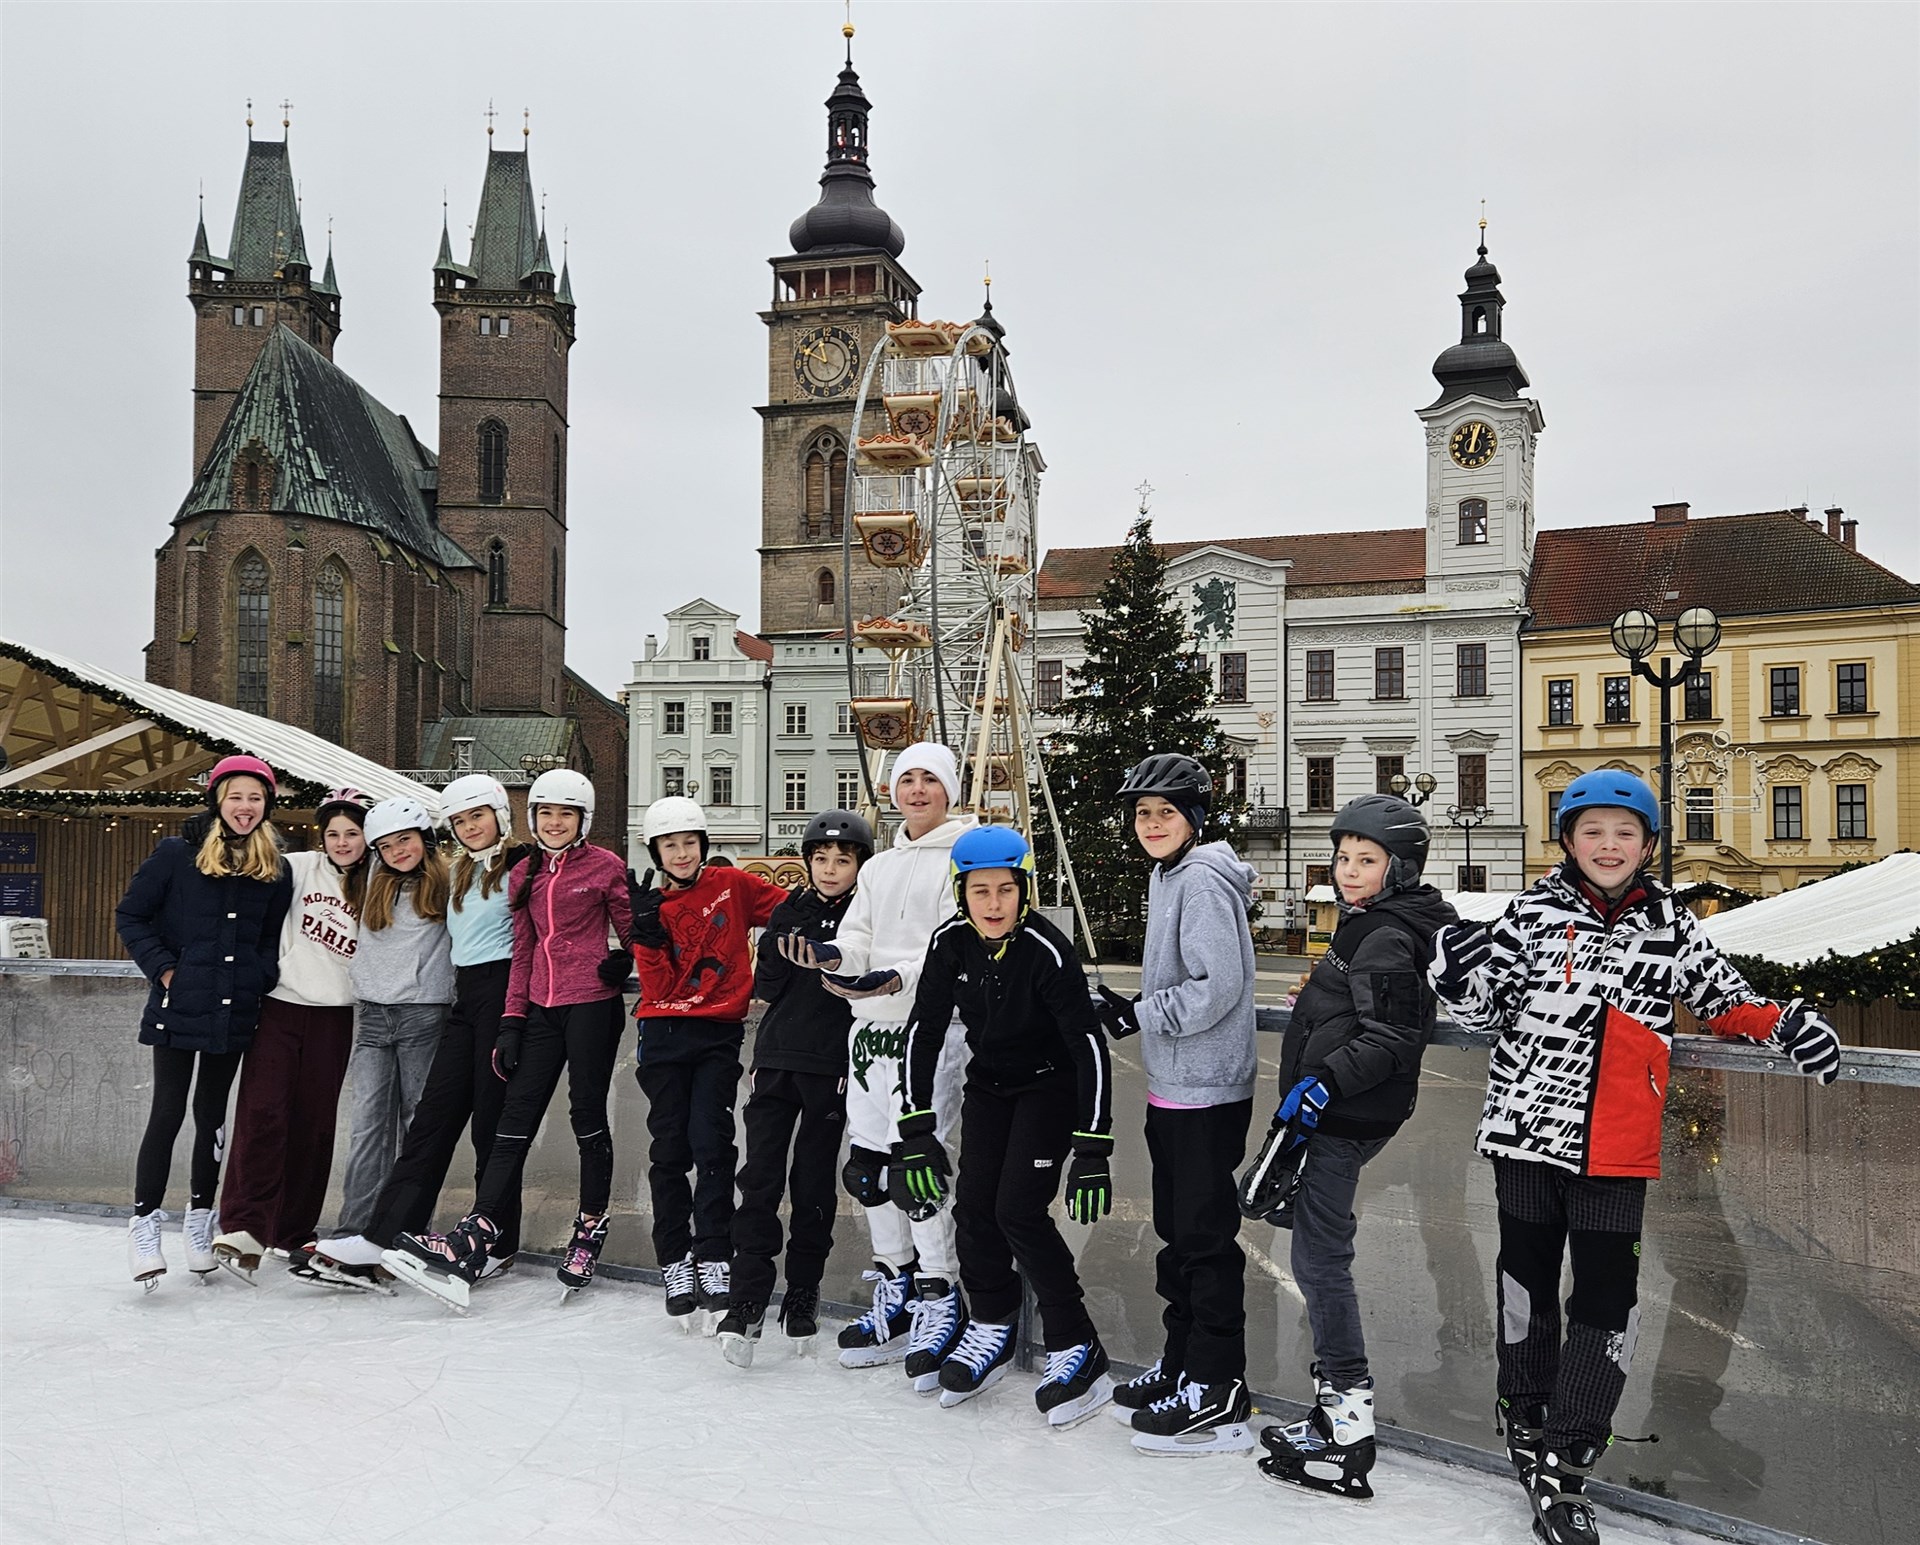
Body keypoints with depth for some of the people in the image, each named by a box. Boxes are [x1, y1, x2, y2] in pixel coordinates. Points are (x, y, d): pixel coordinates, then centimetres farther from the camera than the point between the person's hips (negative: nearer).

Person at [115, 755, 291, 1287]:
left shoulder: (275, 871, 6)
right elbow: (130, 915, 1)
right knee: (168, 1113, -4)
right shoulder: (176, 854, -4)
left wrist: (261, 979, -1)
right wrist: (163, 968, -8)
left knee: (211, 1114, 12)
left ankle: (200, 1221, 23)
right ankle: (144, 1223, 5)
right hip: (178, 1008, -3)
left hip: (235, 1013, 3)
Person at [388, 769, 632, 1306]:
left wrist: (621, 966, -15)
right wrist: (511, 1023, 8)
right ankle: (474, 1241, -7)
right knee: (513, 1121, -1)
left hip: (591, 1006, -5)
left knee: (588, 1118, 2)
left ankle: (590, 1230, 17)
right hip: (541, 1010, 5)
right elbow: (522, 952, 13)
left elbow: (633, 934, 4)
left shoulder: (605, 867, -3)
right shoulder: (525, 874, 13)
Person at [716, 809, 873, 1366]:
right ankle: (746, 1301, -2)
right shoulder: (788, 912, 10)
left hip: (832, 1068, -2)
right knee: (760, 1177, -5)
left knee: (814, 1184, 5)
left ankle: (803, 1295, 18)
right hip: (777, 1058, 2)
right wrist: (786, 953, -7)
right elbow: (765, 987, 7)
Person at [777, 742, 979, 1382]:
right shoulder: (878, 868, 20)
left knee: (915, 1166, -12)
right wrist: (828, 954, -11)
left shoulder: (963, 857, -4)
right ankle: (896, 1296, 23)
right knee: (866, 1166, 9)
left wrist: (896, 978, -28)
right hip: (870, 1026, 8)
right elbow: (858, 941, 12)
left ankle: (940, 1300, 4)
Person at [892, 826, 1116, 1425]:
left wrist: (1093, 1150, -30)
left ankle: (1077, 1349, 0)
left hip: (1051, 1084, -5)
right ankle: (992, 1328, 23)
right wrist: (917, 1130, -10)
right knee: (973, 1205, 0)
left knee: (1019, 1211, -14)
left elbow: (1090, 1048, -28)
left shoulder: (1047, 950, -29)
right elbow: (923, 1033, -7)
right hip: (990, 1082, 5)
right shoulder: (951, 944, -15)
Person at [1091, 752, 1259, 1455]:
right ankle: (1181, 1364, 29)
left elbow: (1218, 987, -23)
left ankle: (1219, 1394, 6)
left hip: (1207, 1091, -10)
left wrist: (1139, 1014, -19)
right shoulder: (1167, 876, 15)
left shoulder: (1204, 880, -16)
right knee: (1176, 1229, 17)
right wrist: (1131, 1010, 12)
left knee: (1205, 1234, -3)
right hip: (1171, 1087, 10)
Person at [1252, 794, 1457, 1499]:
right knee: (1319, 1251, 15)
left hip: (1345, 1119, -10)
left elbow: (1389, 1040, -23)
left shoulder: (1386, 939, -16)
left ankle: (1348, 1432, -1)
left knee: (1320, 1258, -6)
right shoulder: (1367, 926, 16)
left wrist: (1325, 1081, -30)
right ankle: (1337, 1405, 23)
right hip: (1336, 1116, 10)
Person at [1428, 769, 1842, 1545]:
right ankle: (1525, 1414, 38)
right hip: (1527, 1127, 0)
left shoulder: (1671, 927, 5)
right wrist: (1461, 979, -15)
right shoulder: (1534, 910, 1)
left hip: (1615, 1150, 0)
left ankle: (1561, 1467, 10)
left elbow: (1724, 998, 15)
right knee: (1528, 1279, 15)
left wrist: (1786, 1024, -3)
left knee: (1606, 1300, -2)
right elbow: (1488, 1010, 6)